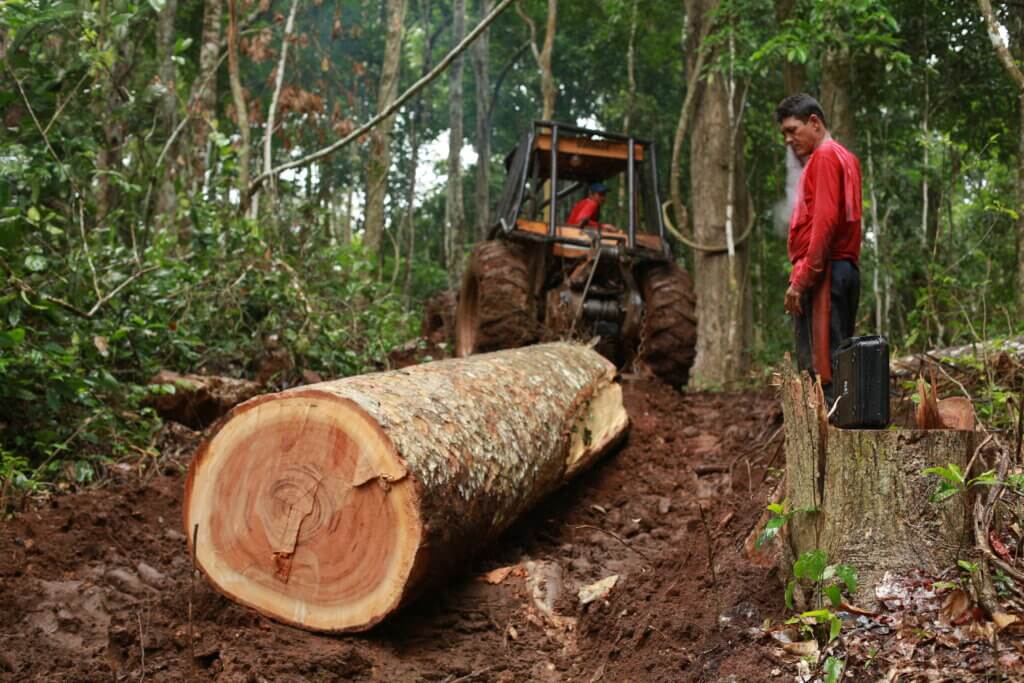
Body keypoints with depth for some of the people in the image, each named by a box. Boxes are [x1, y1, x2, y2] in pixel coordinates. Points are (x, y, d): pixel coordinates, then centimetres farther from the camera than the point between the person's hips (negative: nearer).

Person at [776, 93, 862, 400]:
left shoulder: (824, 157, -6)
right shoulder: (846, 158, 23)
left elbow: (824, 222, -16)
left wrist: (801, 280, -18)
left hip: (822, 272, -10)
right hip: (845, 270, 10)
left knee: (818, 364, -12)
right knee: (837, 361, 7)